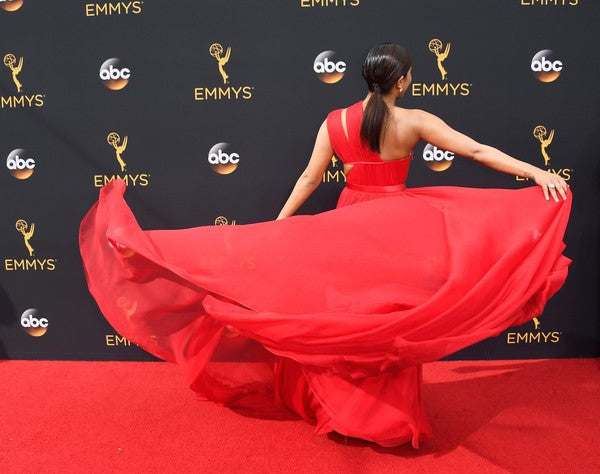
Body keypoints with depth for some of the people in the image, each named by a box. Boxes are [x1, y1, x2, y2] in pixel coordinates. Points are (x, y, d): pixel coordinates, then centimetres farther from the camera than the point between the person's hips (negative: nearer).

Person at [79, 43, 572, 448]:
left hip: (346, 227, 2)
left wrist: (276, 225, 5)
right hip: (397, 229, -2)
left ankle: (344, 406, 24)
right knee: (390, 321, 8)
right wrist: (538, 173, -7)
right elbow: (478, 150, -10)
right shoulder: (414, 122, -9)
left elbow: (309, 180, -1)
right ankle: (389, 415, 19)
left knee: (345, 317, 14)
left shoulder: (335, 122, -3)